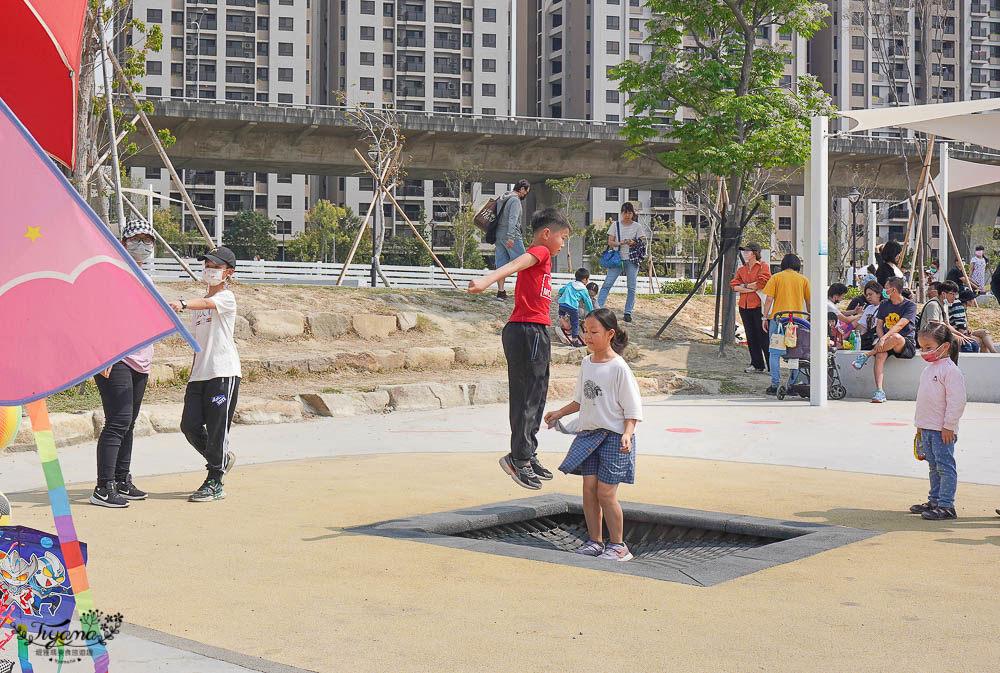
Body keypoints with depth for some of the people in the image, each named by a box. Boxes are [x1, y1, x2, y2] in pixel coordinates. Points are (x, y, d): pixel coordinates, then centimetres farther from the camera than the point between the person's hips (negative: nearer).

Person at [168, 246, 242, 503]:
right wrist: (193, 373, 16)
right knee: (189, 425, 2)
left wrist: (182, 304, -45)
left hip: (224, 373, -7)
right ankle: (222, 459, 25)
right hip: (200, 375, 7)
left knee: (217, 428, -5)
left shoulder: (227, 297, -2)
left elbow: (208, 303, -26)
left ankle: (214, 483, 3)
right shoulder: (199, 304, 20)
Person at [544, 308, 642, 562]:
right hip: (588, 433, 6)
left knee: (606, 492, -7)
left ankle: (617, 545, 7)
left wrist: (627, 434, -21)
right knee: (589, 488, 3)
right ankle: (595, 542, 14)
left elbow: (632, 409, -10)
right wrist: (559, 413, 16)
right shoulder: (586, 363, 10)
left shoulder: (618, 367, -11)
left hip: (613, 436, -6)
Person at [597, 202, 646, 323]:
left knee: (631, 287, 0)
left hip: (632, 260, 0)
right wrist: (620, 243, -16)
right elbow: (610, 242, 2)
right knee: (607, 284, -9)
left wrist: (633, 243, -16)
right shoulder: (615, 225, 6)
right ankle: (598, 308, -9)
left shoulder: (637, 226, 7)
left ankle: (628, 312, 6)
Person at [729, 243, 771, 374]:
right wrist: (751, 288, -10)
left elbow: (761, 283, -17)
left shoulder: (763, 267, -2)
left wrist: (745, 286, -4)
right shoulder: (741, 269, 15)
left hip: (759, 306, -6)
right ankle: (757, 364, 17)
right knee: (751, 337, 9)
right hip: (744, 306, 6)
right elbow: (734, 285, 3)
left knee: (763, 336, -7)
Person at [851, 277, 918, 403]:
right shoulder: (884, 305, 17)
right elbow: (879, 326, 13)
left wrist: (884, 338, -29)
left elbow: (900, 325, -16)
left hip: (906, 343, -4)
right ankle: (879, 390, -41)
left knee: (896, 337, -39)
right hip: (887, 343, 4)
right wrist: (882, 341, -9)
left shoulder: (910, 305, -2)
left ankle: (866, 355, -22)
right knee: (880, 354, -31)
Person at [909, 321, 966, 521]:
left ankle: (946, 506, -4)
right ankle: (934, 501, 24)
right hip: (926, 428, 9)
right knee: (933, 467, 15)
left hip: (942, 430, -9)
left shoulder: (950, 370, -14)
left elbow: (957, 401, -18)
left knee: (945, 467, -6)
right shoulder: (928, 369, 15)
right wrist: (919, 424, 21)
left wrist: (949, 425, -19)